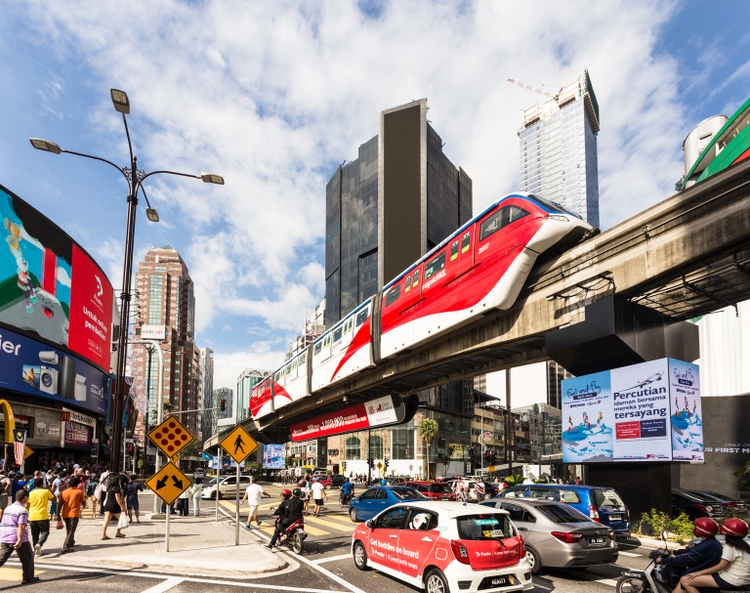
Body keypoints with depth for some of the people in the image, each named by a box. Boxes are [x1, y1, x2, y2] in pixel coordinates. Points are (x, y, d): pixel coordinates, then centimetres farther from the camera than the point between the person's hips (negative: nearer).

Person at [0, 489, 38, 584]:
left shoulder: (8, 508, 16)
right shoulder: (23, 510, -10)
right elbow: (21, 526, -19)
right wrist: (19, 540, -24)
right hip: (17, 539, -6)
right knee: (28, 558, 11)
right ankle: (28, 578, 20)